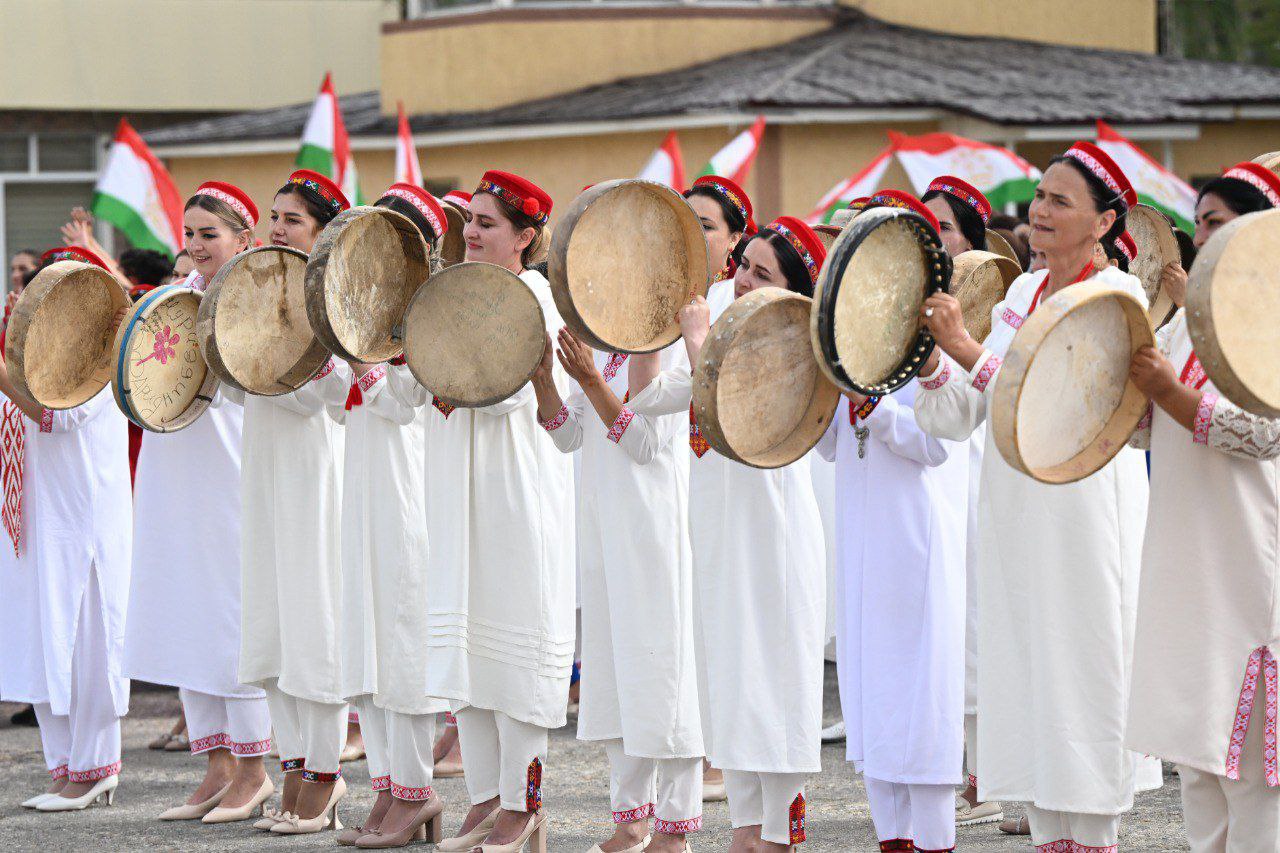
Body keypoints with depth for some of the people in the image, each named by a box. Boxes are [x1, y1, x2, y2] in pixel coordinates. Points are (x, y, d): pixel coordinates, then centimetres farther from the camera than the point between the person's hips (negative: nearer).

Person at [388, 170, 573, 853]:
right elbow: (412, 393, 12)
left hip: (516, 491, -7)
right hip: (458, 489, 7)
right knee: (465, 641, 7)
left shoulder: (532, 295, -7)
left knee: (514, 646, -5)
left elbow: (509, 391, -19)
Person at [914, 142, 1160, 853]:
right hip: (1015, 516, 7)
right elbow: (960, 418, 10)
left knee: (1082, 680, -4)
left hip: (1086, 518, -7)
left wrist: (967, 347, -24)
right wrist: (929, 356, -7)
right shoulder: (1022, 293, 13)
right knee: (1026, 684, 8)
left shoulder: (1117, 294, -7)